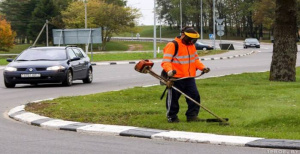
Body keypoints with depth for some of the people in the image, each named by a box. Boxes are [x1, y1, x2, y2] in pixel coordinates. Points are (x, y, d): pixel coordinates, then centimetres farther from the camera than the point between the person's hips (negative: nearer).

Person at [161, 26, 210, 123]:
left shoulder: (191, 45, 12)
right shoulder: (172, 45, -13)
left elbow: (195, 59, 22)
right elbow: (166, 61, -19)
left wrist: (202, 67, 5)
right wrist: (169, 70, -38)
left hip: (189, 78, 6)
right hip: (176, 78, -6)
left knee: (195, 96, 2)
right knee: (173, 98, 4)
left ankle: (192, 115, 13)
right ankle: (172, 117, 18)